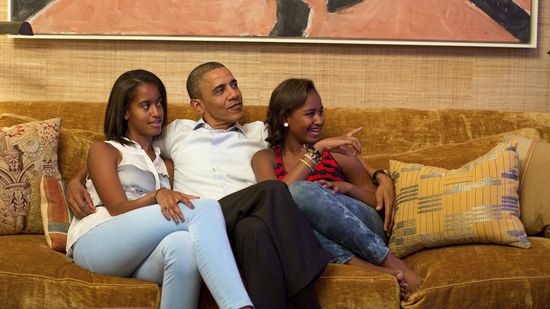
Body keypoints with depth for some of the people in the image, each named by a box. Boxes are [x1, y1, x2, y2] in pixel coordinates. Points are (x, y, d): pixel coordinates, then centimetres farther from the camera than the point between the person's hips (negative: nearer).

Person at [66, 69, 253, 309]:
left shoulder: (163, 160, 31)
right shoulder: (104, 150, 16)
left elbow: (170, 204, 16)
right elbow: (118, 209, -1)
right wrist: (157, 196, -20)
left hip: (140, 257, 4)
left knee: (183, 244, -39)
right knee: (206, 207, -30)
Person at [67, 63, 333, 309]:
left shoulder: (259, 133, 31)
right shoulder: (177, 132, 29)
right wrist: (76, 180, 16)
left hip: (239, 228, 2)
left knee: (254, 229, -40)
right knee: (272, 192, -32)